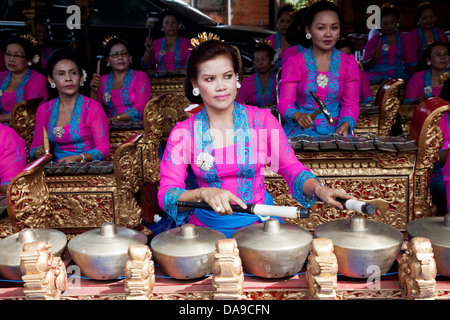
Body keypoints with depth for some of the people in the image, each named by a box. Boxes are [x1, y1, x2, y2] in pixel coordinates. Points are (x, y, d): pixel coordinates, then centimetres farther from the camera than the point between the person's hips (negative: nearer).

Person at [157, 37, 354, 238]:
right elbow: (166, 195, -12)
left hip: (258, 221, 0)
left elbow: (293, 169, 1)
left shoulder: (262, 120, -3)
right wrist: (204, 193, -32)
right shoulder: (183, 132, -5)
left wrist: (319, 190, -20)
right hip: (205, 226, 1)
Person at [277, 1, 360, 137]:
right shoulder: (294, 62, 4)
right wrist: (297, 115, -27)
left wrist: (346, 123, -15)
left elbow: (351, 103, 7)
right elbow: (284, 102, -4)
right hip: (301, 130, -1)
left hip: (335, 130, 2)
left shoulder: (348, 63, 11)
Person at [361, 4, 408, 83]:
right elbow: (364, 66, 4)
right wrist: (373, 59, -17)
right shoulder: (374, 40, 5)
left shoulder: (404, 39, 12)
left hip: (398, 77, 3)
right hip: (378, 79, -2)